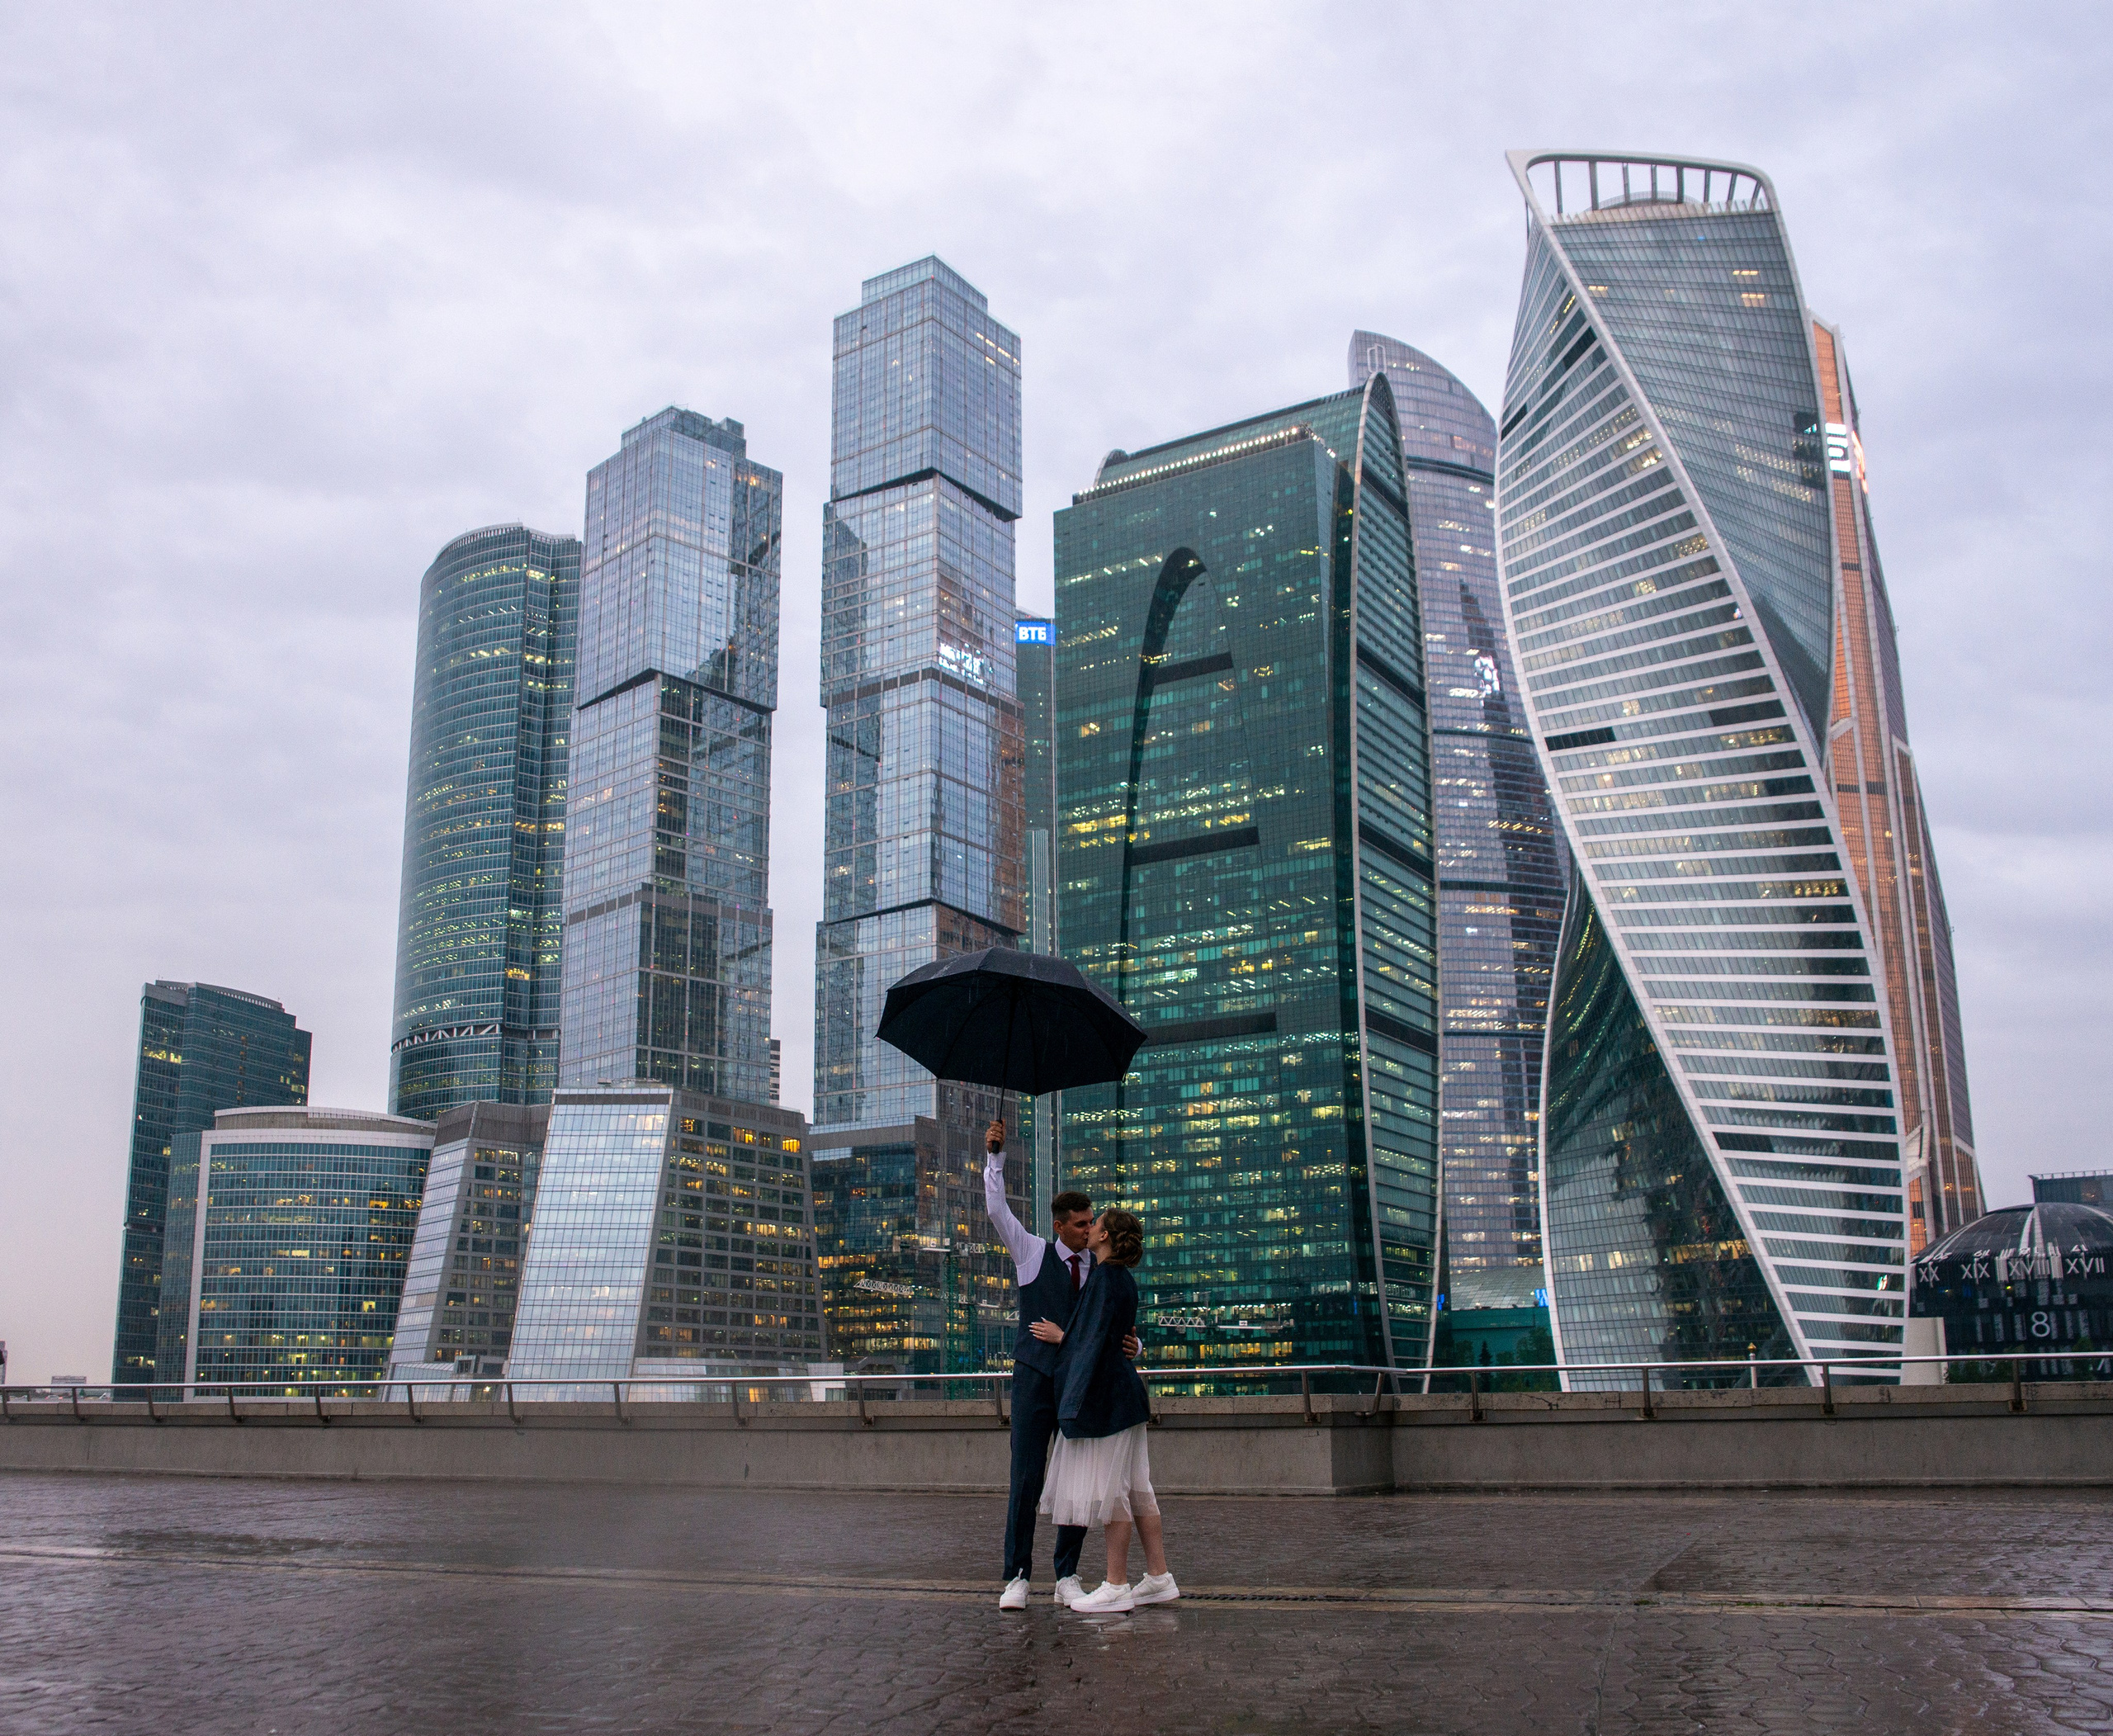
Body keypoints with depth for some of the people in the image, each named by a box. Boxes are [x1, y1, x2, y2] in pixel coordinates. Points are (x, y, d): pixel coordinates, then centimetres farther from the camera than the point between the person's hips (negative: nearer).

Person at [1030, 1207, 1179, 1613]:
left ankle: (1116, 1587, 1)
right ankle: (1159, 1579, 14)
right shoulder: (1123, 1279, 13)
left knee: (1107, 1488, -4)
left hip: (1105, 1397, -10)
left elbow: (1098, 1339, -20)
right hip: (1121, 1396, 10)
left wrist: (1061, 1336, -6)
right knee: (1134, 1488, 11)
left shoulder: (1106, 1278, -16)